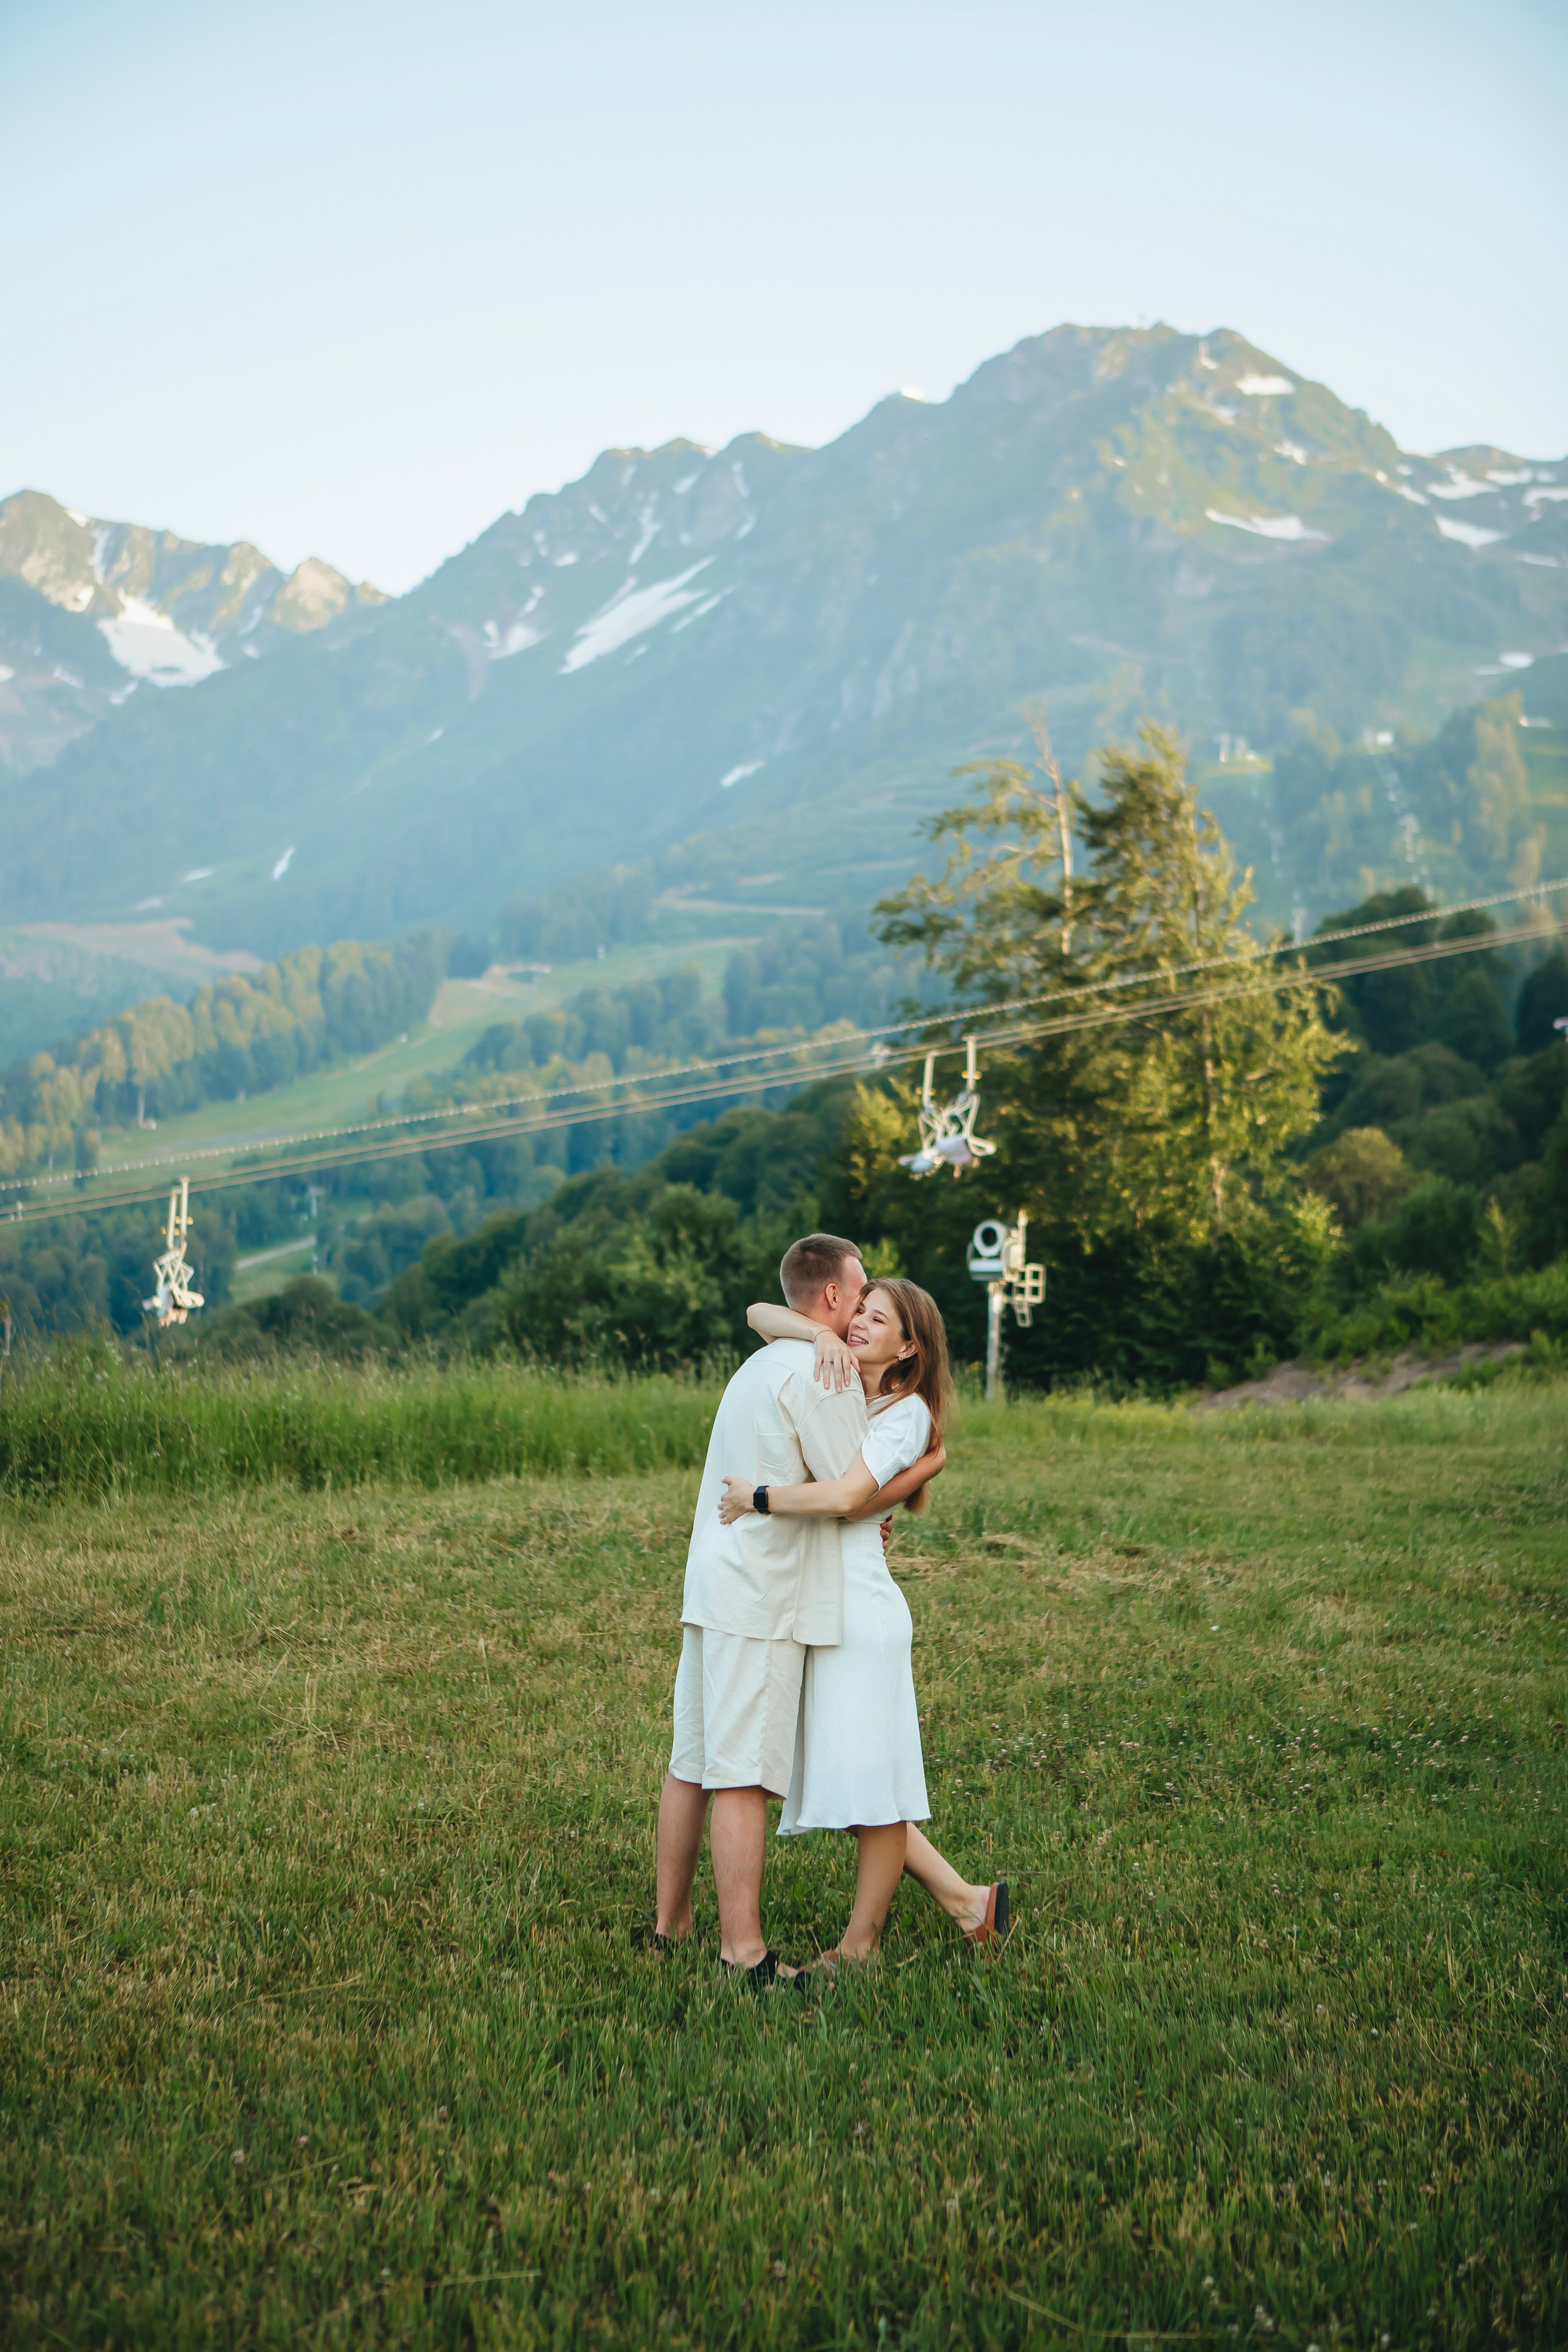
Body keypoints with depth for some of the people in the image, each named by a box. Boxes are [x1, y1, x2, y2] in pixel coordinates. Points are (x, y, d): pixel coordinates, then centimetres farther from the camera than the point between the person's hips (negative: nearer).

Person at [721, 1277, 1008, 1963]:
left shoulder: (907, 1412, -8)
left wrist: (757, 1498, -13)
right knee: (847, 1780, 12)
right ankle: (966, 1901, 21)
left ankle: (859, 1945, 11)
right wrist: (819, 1334, -12)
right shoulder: (833, 1378, 12)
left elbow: (845, 1496, -21)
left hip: (857, 1609, -8)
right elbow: (758, 1315, 6)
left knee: (868, 1778, 0)